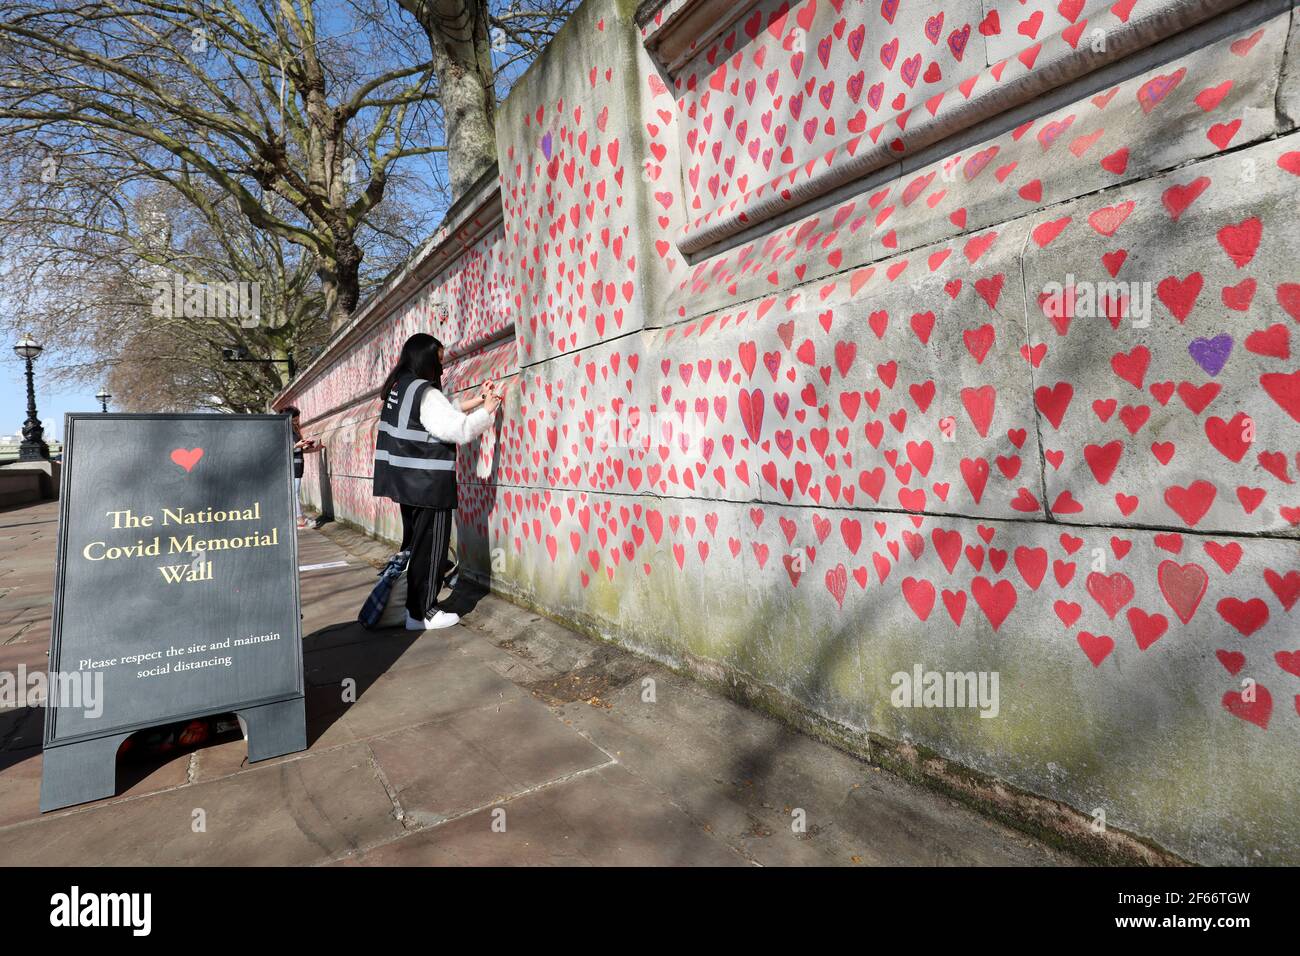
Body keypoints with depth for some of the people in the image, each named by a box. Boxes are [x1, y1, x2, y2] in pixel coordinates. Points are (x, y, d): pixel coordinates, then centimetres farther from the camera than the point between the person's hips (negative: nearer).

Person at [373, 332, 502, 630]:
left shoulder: (399, 388, 12)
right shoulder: (425, 392, -17)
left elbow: (445, 412, 20)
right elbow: (461, 430, -20)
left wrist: (476, 400, 17)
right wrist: (487, 410, -6)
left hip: (408, 483, 9)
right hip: (429, 486, -9)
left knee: (414, 544, 18)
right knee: (430, 548, 0)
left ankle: (411, 604, 27)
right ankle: (422, 613, 9)